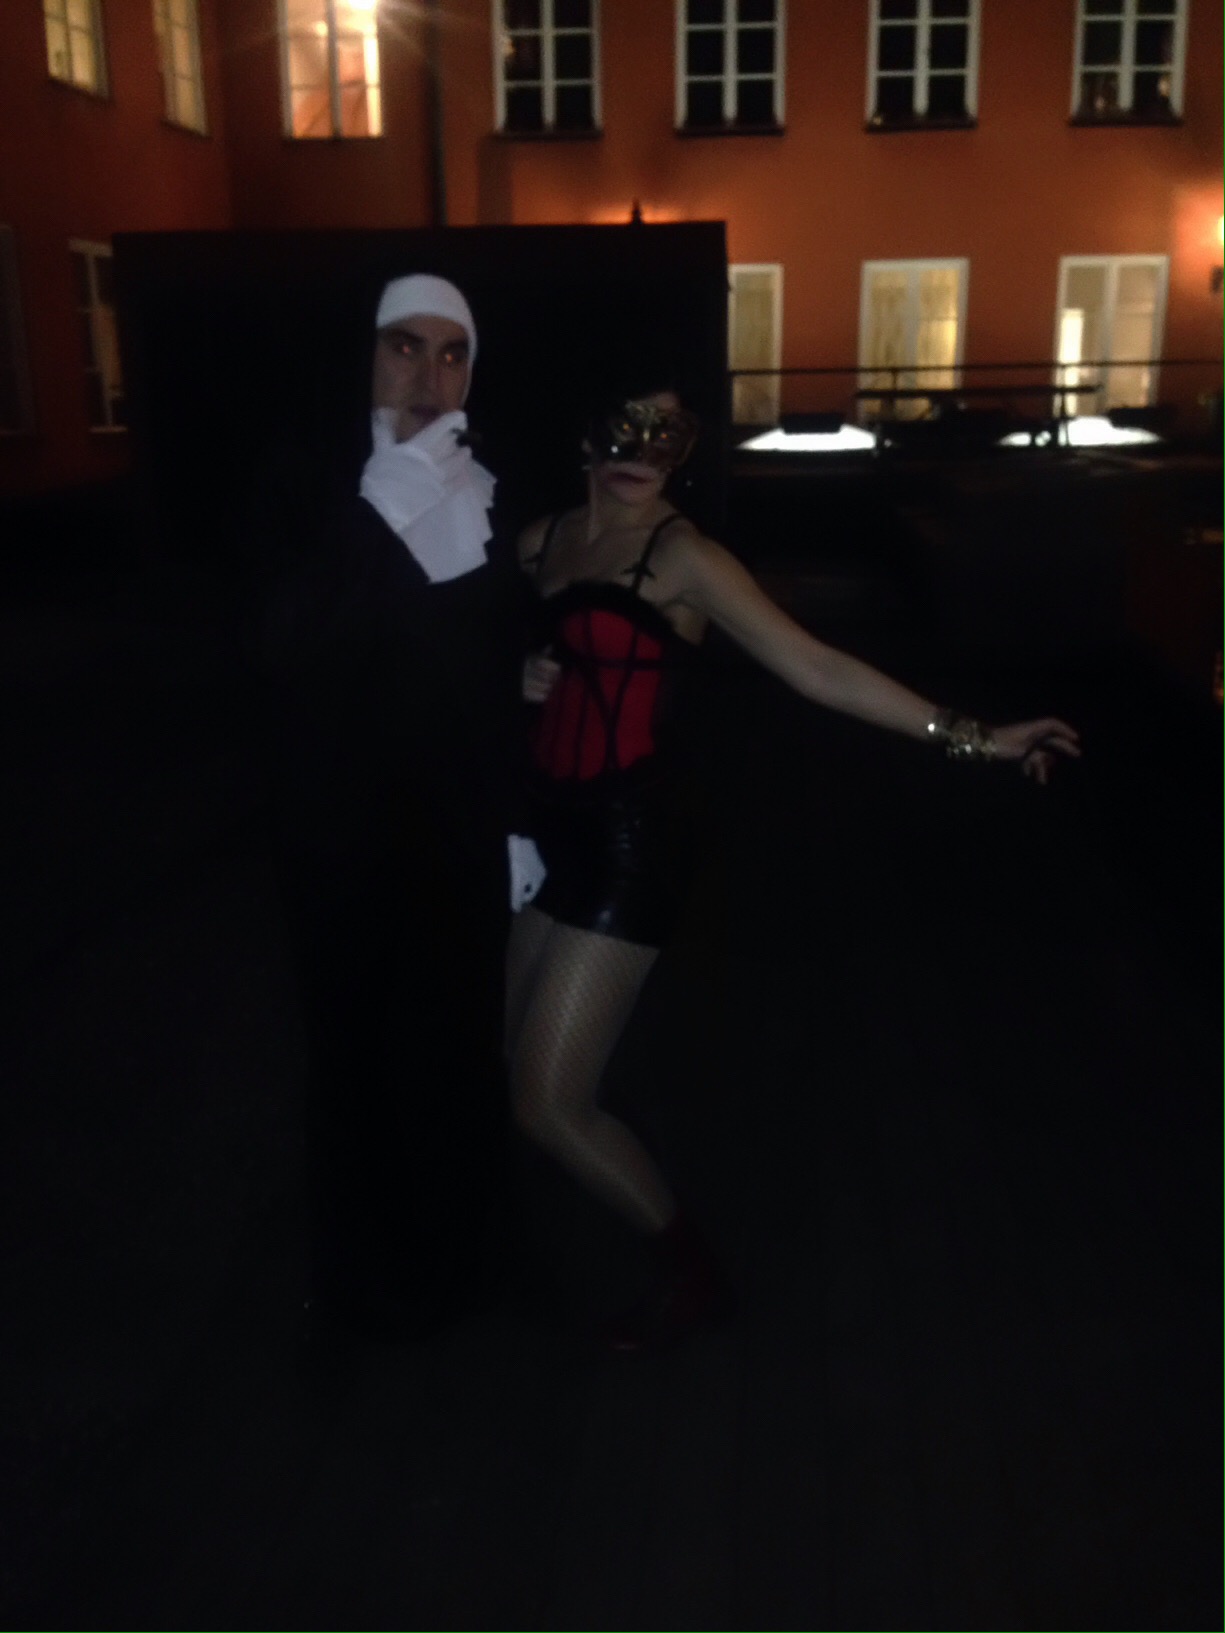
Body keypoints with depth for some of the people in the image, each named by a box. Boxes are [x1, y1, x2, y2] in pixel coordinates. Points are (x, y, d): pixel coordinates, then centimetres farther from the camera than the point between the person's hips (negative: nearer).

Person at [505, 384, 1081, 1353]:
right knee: (513, 1077, 13)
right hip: (548, 833, 7)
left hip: (623, 845, -7)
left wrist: (968, 736, -19)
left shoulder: (681, 557, -10)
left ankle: (694, 1270, 18)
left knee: (551, 1102, -4)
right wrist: (523, 679, 3)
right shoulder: (539, 543, 9)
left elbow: (816, 670, -14)